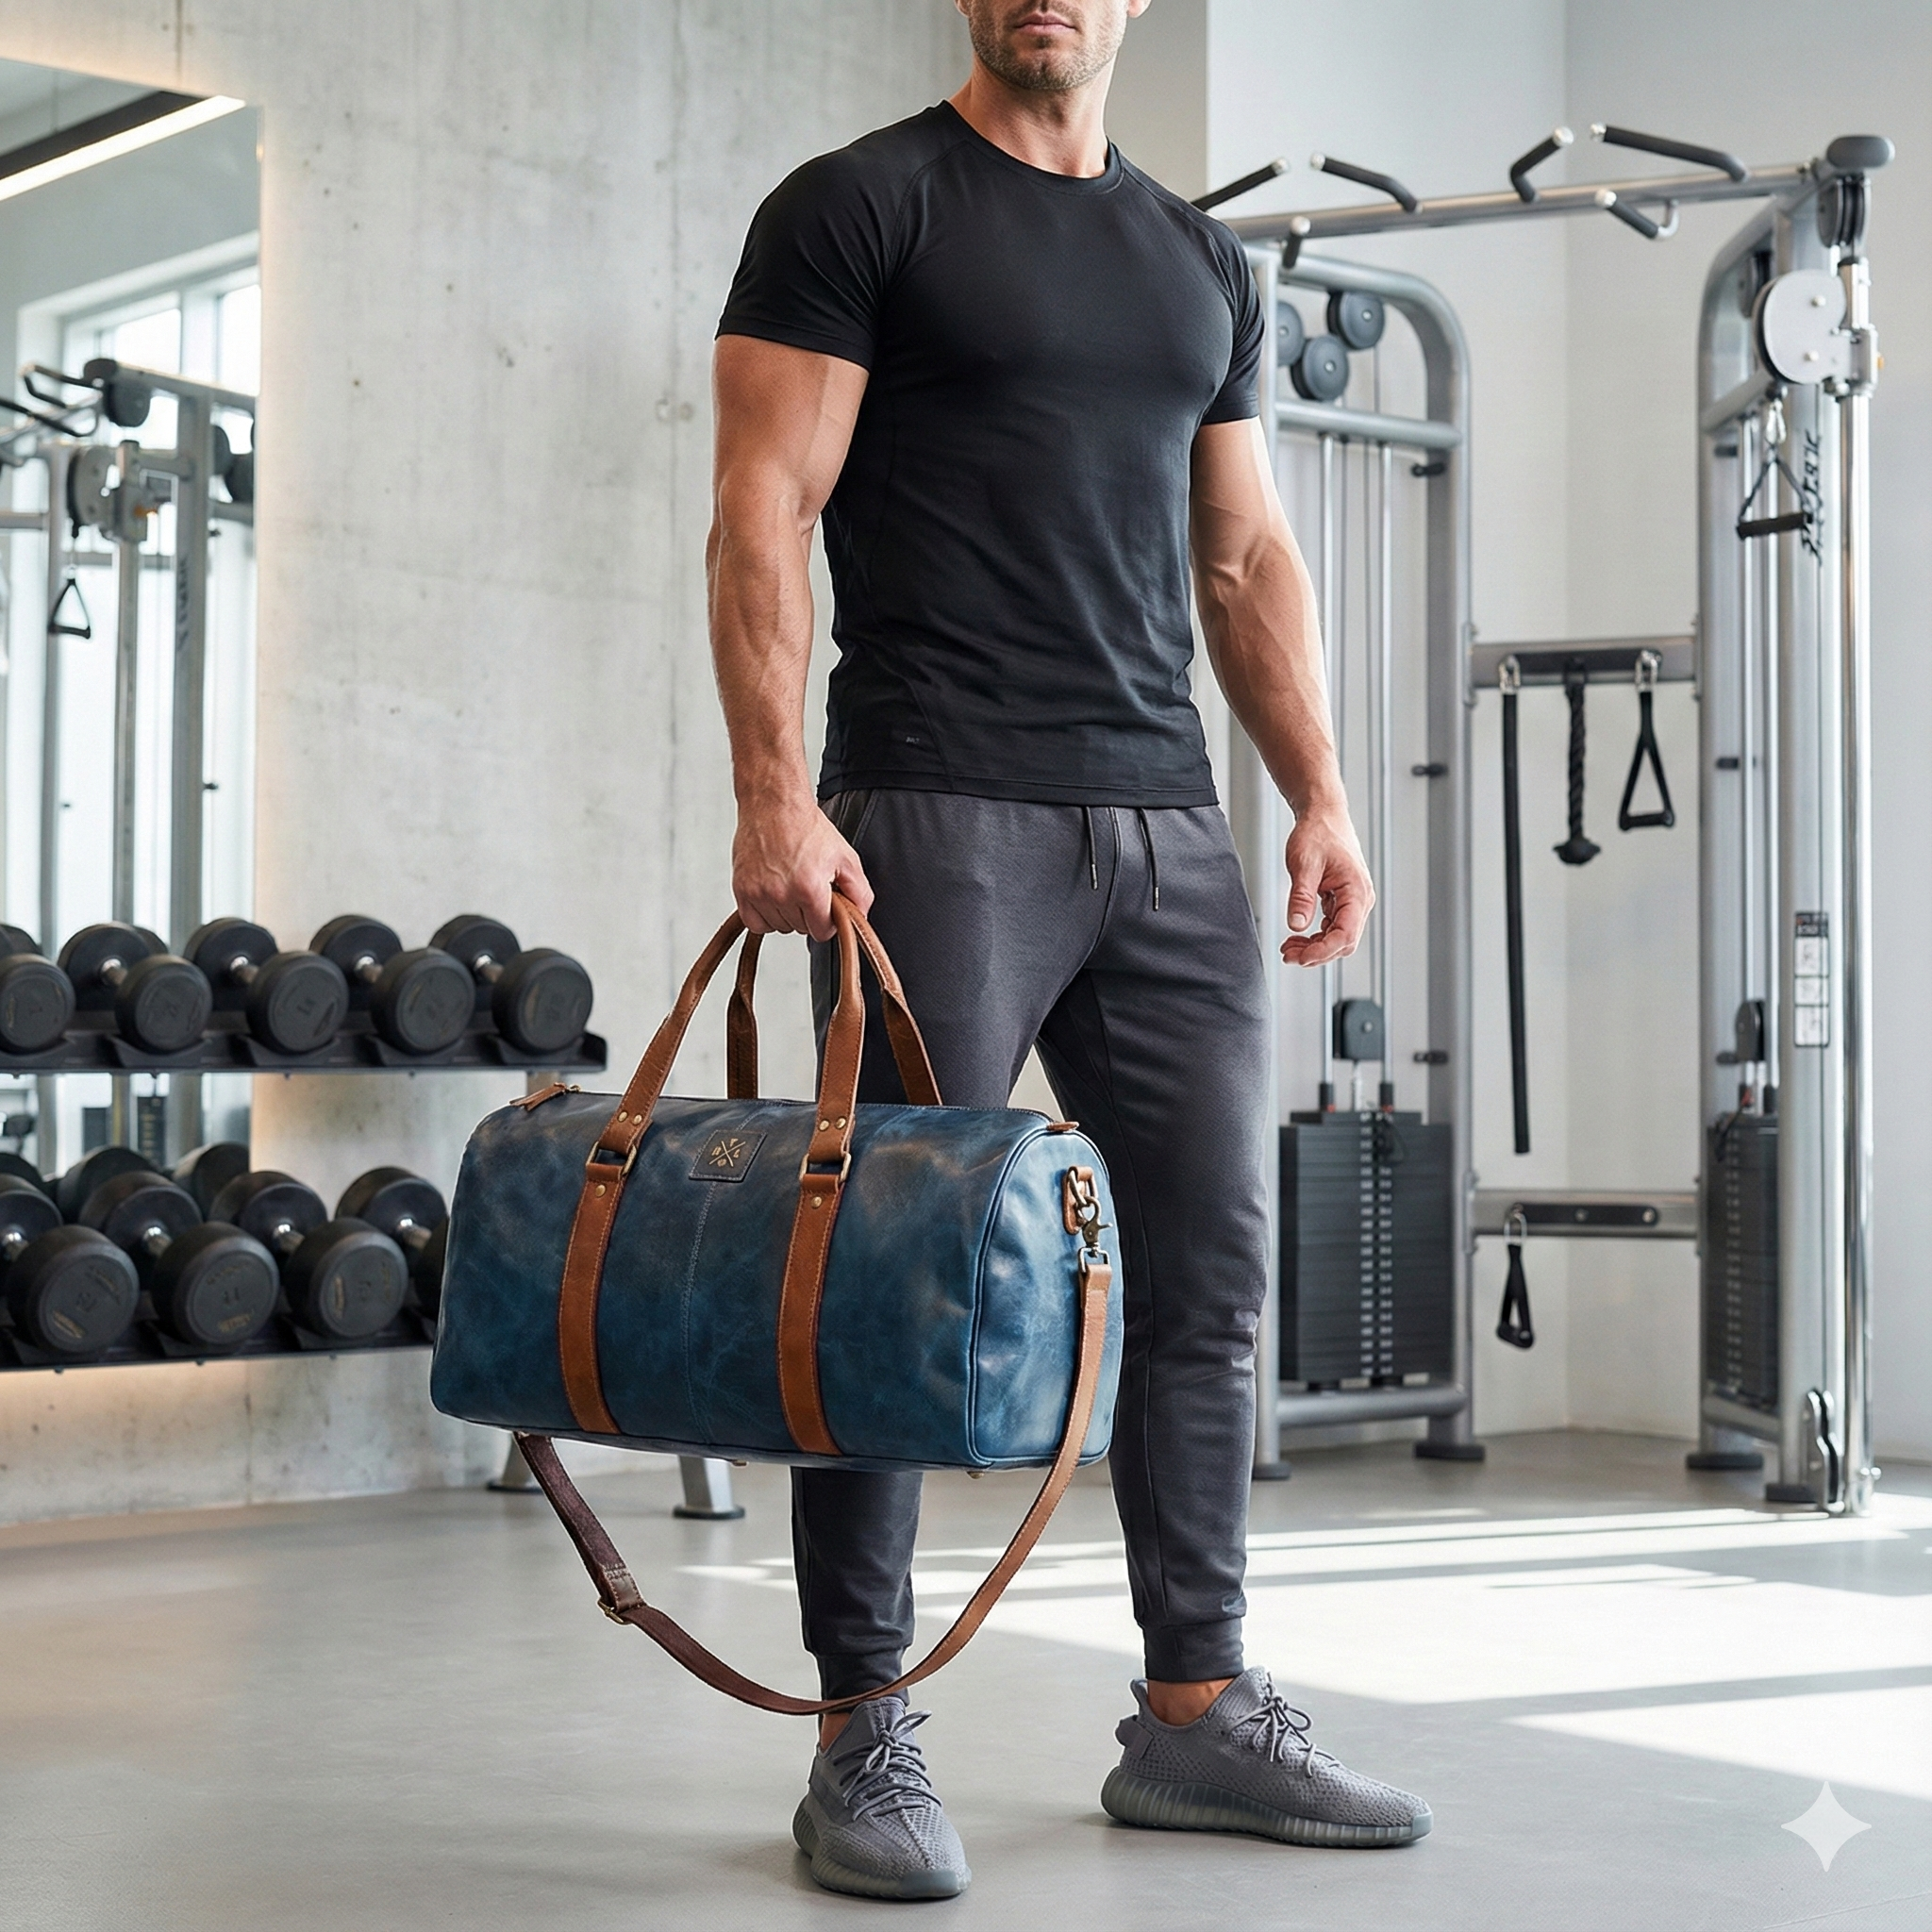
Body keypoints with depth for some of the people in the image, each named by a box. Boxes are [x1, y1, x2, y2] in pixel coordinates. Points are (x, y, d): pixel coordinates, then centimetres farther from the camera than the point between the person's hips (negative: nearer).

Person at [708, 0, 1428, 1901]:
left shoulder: (1201, 262, 19)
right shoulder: (860, 209, 0)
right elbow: (765, 512, -8)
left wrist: (1320, 792, 9)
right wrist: (773, 792, -19)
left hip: (1169, 827, 7)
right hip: (941, 818, -6)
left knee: (1206, 1269, 7)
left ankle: (1196, 1709, 18)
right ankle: (863, 1738, 7)